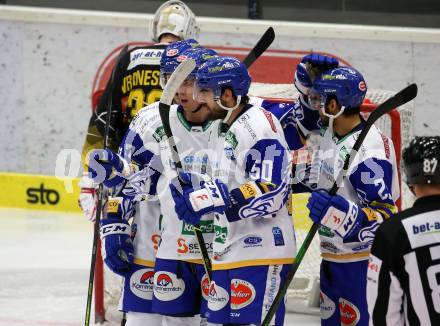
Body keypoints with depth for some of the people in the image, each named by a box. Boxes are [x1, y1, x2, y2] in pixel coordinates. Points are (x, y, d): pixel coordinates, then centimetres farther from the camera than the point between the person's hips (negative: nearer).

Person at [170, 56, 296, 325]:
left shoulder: (261, 125, -13)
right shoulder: (219, 132, 18)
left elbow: (271, 192, -21)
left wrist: (210, 198, -23)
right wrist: (194, 190, 4)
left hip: (262, 252, -10)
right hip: (225, 252, 10)